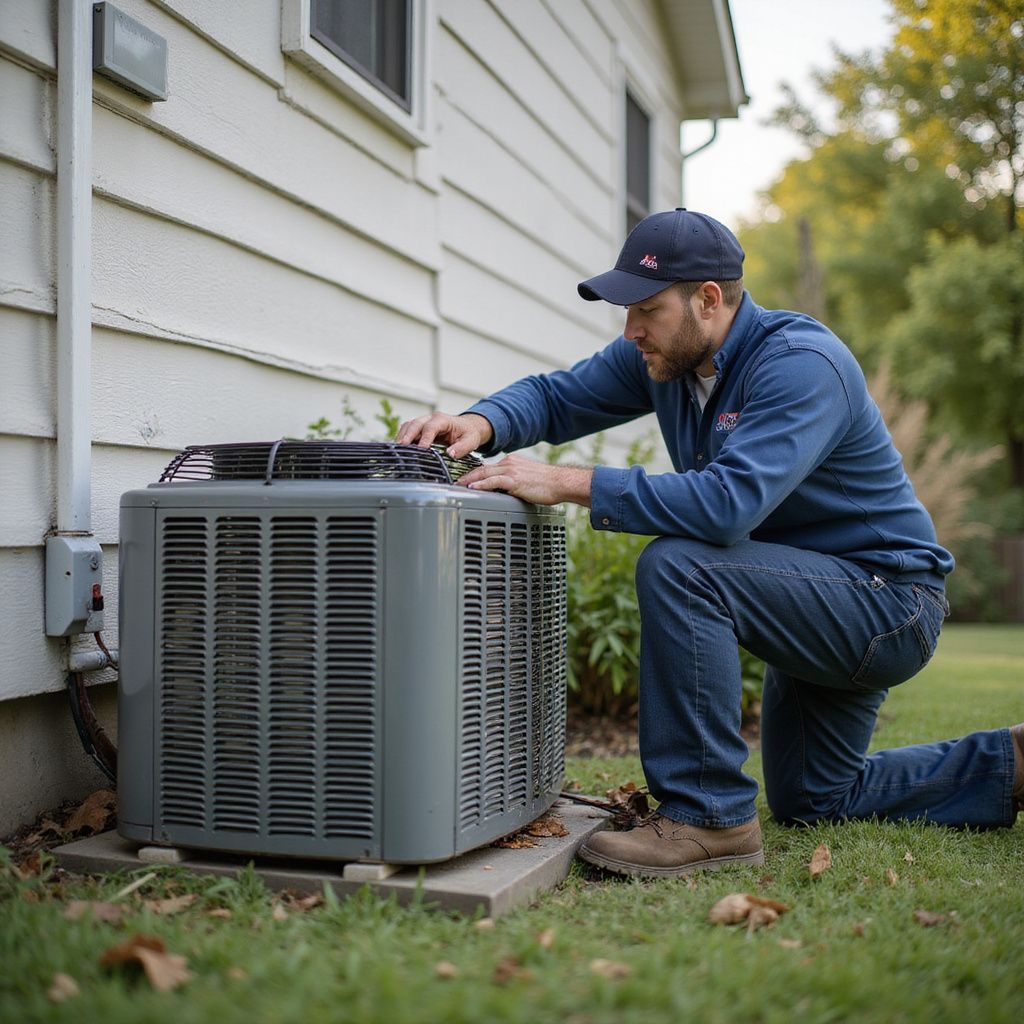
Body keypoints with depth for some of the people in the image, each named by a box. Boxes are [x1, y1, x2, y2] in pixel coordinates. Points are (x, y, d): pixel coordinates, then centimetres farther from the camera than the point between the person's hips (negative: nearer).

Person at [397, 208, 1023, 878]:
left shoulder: (801, 365, -28)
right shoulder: (665, 355, -3)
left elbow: (729, 502, -41)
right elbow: (556, 395, 0)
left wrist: (568, 483, -40)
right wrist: (483, 423, -23)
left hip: (888, 600, -9)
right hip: (822, 603, 10)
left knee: (676, 568, -32)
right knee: (811, 802, 22)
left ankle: (708, 816, -22)